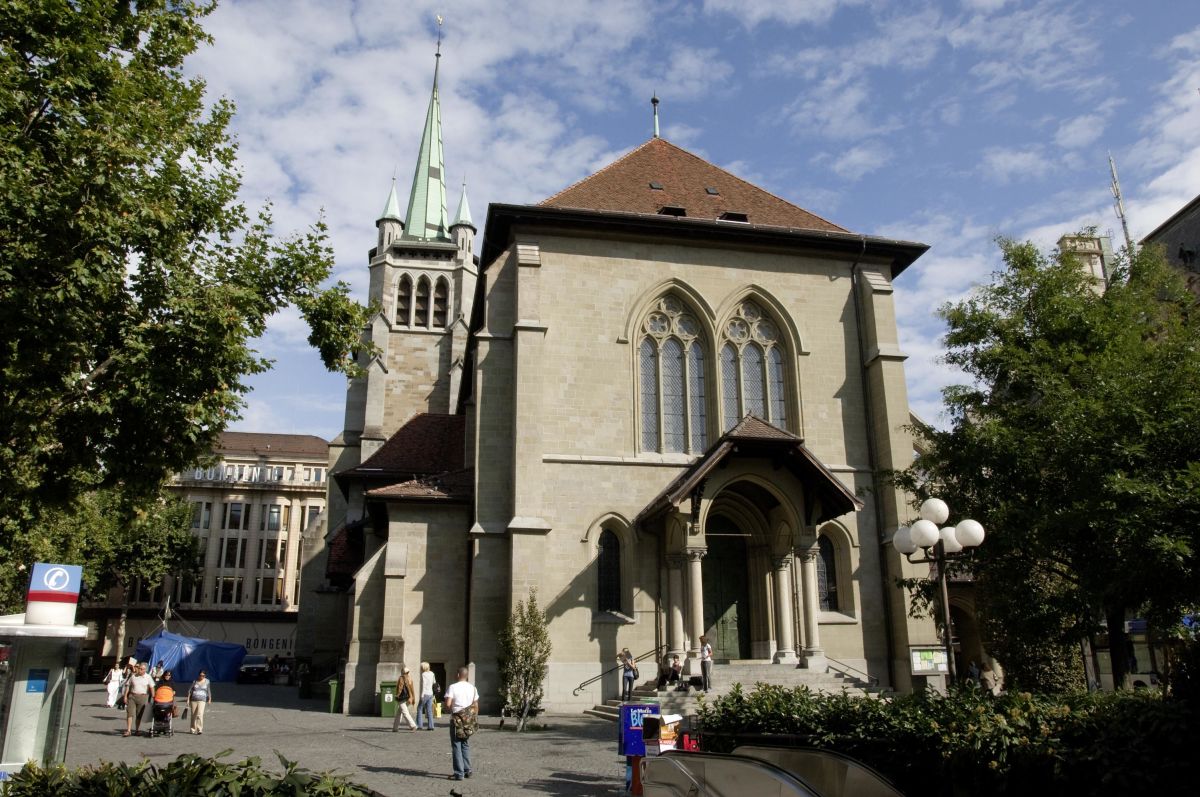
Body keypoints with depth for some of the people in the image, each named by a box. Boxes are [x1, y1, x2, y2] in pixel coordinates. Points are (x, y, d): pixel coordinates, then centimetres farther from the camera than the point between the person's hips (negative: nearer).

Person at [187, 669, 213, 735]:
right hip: (193, 700, 2)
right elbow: (190, 690, 9)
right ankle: (192, 729, 21)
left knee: (200, 715, -17)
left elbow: (208, 691, 16)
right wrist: (188, 699, 5)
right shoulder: (195, 681, 5)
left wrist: (209, 699, 17)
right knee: (193, 715, 7)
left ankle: (199, 729, -18)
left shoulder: (207, 682, 6)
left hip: (202, 700, -2)